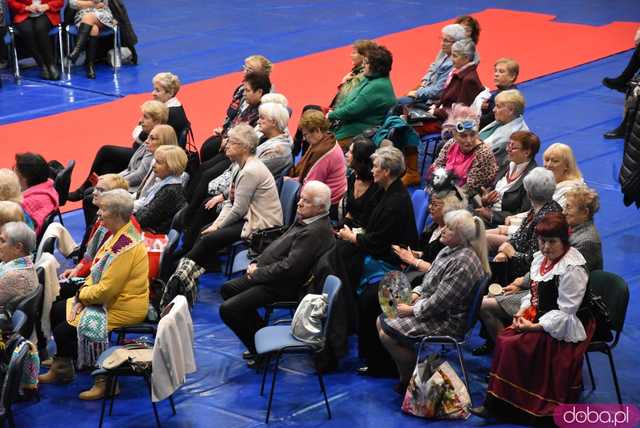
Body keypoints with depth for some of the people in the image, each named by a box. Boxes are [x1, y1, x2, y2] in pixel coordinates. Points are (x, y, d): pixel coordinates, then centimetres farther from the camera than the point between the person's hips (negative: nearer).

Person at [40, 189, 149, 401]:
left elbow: (107, 290, -26)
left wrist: (83, 294, -9)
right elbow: (100, 271, 14)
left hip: (124, 309, -11)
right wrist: (86, 290, -3)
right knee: (57, 310, 13)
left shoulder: (126, 246, -27)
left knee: (64, 330, -13)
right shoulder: (119, 235, 5)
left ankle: (103, 379, 0)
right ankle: (60, 368, 23)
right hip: (109, 298, 11)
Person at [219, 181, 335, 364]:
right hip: (272, 275, 11)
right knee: (228, 289, 20)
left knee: (228, 309, -16)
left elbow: (288, 268, -27)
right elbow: (278, 245, 19)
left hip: (283, 287, -11)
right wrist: (257, 263, 4)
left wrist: (257, 273, -15)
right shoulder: (304, 220, 8)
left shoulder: (315, 232, -24)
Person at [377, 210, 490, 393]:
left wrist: (411, 310, -14)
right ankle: (405, 375, 16)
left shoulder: (463, 263, -26)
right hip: (428, 307, 10)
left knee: (387, 334, -13)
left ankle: (409, 379, 7)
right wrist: (415, 294, 2)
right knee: (381, 321, 9)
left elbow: (438, 303, -25)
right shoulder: (448, 251, 6)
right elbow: (428, 281, 19)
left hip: (447, 324, -10)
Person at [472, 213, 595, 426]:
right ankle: (495, 404, -12)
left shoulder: (572, 269, -19)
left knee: (513, 345, -21)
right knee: (504, 337, -14)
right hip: (539, 317, 8)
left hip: (563, 327, -8)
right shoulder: (540, 258, 8)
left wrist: (535, 326, -22)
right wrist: (523, 311, -1)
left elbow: (565, 312, -20)